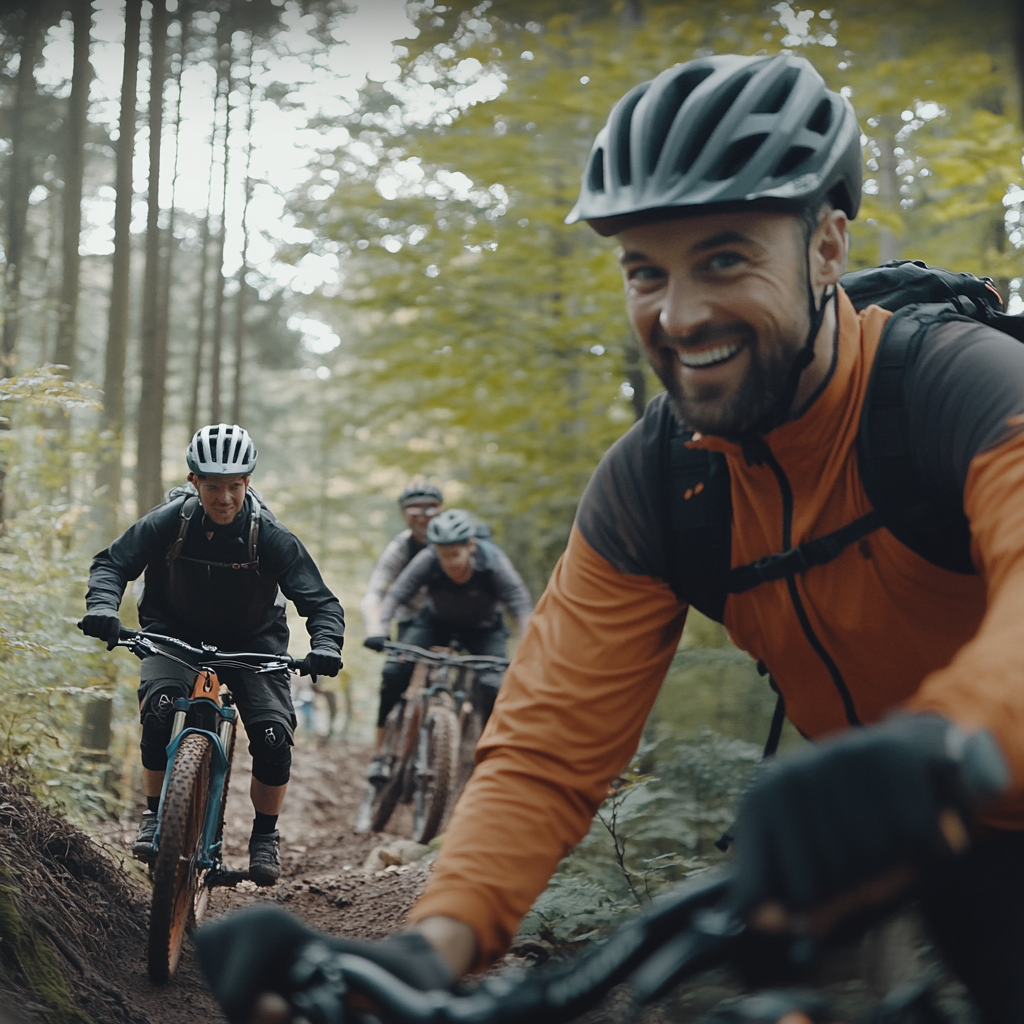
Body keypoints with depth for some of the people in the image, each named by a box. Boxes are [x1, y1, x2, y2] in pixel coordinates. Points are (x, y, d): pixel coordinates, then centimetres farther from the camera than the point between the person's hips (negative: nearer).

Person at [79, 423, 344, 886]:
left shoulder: (271, 536, -23)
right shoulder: (169, 523, -21)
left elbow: (320, 600, -22)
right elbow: (112, 562, -14)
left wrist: (325, 645, -43)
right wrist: (102, 605, -35)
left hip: (251, 642, 0)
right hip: (177, 633, 0)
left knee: (273, 736, -18)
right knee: (159, 706, -29)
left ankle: (265, 836, 7)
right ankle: (154, 817, -8)